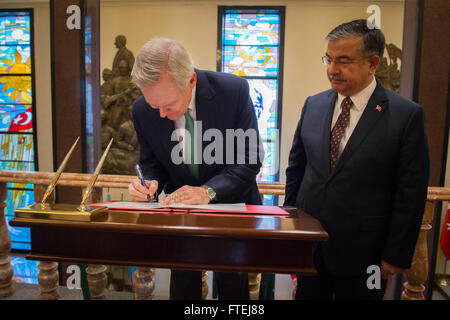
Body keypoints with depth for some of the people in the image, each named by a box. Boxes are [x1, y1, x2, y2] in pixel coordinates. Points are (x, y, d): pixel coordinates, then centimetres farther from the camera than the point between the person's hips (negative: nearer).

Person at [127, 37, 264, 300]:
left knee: (233, 287, 11)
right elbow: (151, 162, 4)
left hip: (232, 203, -1)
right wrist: (150, 182, -19)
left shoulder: (234, 90, -21)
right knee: (182, 286, 12)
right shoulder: (143, 110, -12)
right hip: (181, 208, 2)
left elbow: (251, 157, -17)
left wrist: (209, 190, -27)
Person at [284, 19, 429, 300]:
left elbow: (411, 195, -8)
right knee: (307, 295, 17)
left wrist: (396, 256, -6)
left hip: (361, 254, -3)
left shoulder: (407, 115, -10)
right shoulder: (313, 105, 1)